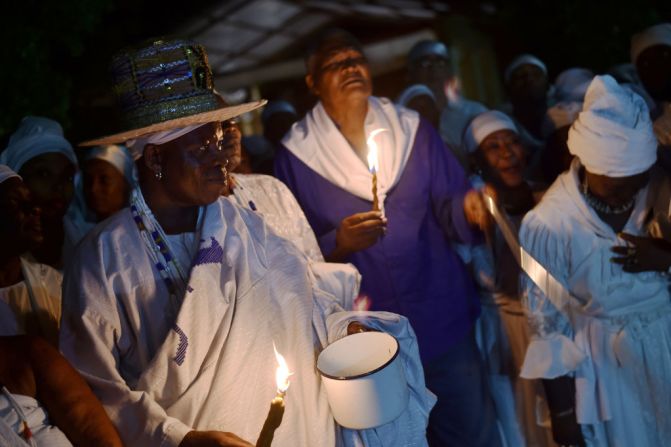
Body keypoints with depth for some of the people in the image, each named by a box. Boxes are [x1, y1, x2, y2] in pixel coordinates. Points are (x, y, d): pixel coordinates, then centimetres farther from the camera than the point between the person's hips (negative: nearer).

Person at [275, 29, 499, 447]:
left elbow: (446, 206, 2)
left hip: (442, 319, 2)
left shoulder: (414, 130, 2)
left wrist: (467, 207, -19)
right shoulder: (295, 155, -4)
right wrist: (337, 244, -22)